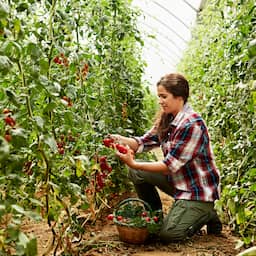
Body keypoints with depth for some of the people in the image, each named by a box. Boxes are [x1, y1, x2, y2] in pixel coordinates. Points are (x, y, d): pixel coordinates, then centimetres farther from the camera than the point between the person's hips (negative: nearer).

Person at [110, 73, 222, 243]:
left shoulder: (192, 124, -25)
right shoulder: (167, 119, 2)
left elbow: (170, 166, -26)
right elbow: (144, 142, 0)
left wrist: (134, 164, -29)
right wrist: (121, 140, -18)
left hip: (198, 189, -8)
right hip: (178, 180, 8)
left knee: (168, 235, -16)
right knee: (137, 173, -5)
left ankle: (208, 214, 8)